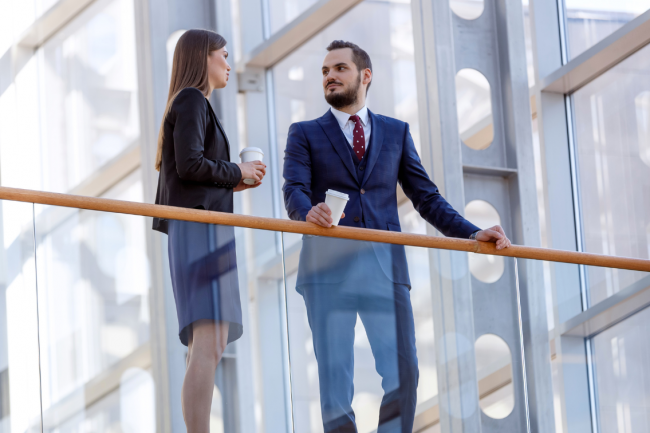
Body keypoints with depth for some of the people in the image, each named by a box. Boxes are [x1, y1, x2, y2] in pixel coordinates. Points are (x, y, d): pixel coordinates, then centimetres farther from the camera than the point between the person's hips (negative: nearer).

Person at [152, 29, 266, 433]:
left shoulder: (192, 105, 26)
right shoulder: (192, 101, -3)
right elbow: (189, 164, -16)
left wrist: (233, 183, 15)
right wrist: (237, 172, -2)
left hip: (194, 229, 11)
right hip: (201, 228, -11)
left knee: (205, 349, 4)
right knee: (209, 344, -20)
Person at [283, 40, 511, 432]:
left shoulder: (396, 133, 19)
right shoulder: (305, 134, 13)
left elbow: (426, 198, 15)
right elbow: (294, 191, -3)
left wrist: (472, 234, 1)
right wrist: (309, 212, -27)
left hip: (384, 266, 2)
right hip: (329, 267, -1)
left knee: (403, 374, -8)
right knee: (335, 376, -5)